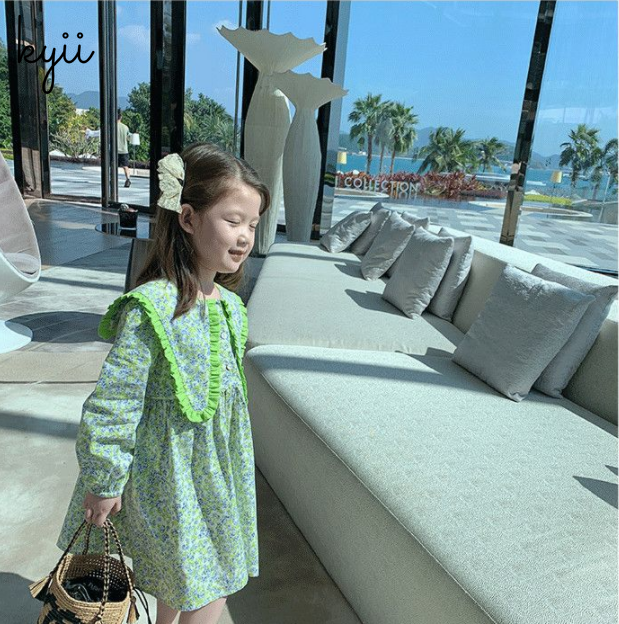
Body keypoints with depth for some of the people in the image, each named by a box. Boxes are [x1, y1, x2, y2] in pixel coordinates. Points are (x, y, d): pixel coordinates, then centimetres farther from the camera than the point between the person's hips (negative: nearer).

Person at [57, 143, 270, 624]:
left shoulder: (230, 306, -1)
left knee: (181, 576, 25)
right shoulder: (151, 309, -25)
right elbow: (112, 403, -19)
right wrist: (104, 482, -11)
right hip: (166, 474, -7)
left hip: (217, 469, 7)